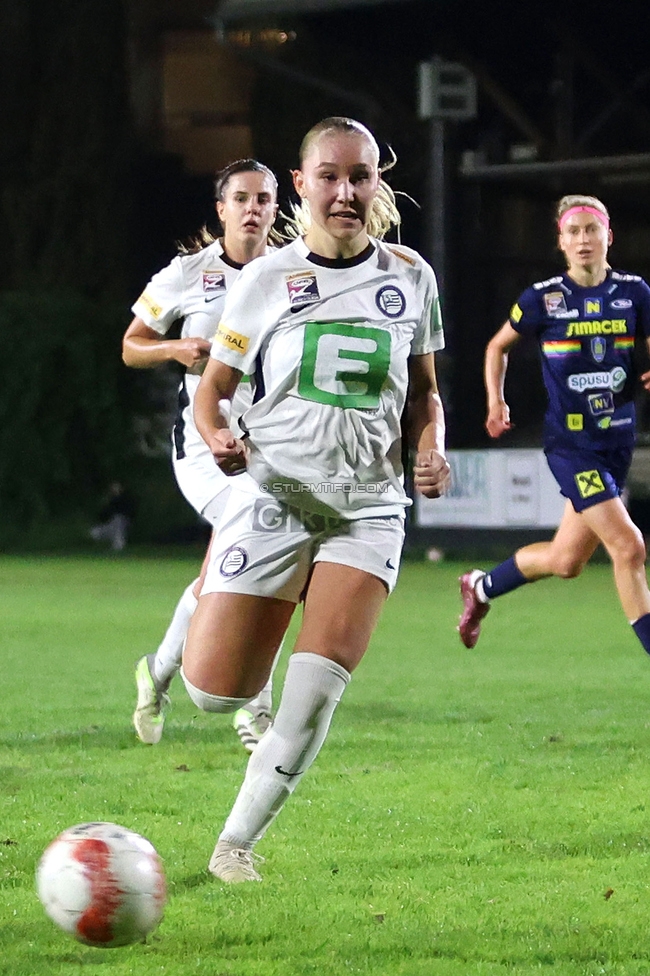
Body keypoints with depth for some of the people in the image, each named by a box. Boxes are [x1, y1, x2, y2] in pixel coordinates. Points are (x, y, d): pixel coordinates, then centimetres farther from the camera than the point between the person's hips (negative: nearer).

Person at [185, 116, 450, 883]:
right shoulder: (265, 280, 0)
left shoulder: (409, 277, 6)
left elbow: (423, 392, 17)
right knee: (216, 693, -8)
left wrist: (431, 447, -4)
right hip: (275, 494, -1)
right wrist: (218, 436, -16)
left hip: (369, 504, 1)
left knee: (317, 690, -15)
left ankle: (237, 838, 1)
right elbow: (212, 388, 6)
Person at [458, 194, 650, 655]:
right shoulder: (544, 298, -5)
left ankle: (482, 586, 39)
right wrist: (496, 401, -2)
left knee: (567, 560, 13)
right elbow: (498, 346, 11)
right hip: (570, 443, -5)